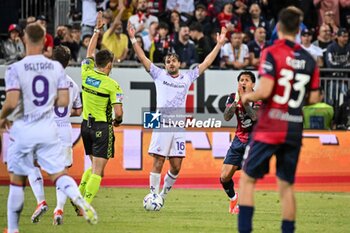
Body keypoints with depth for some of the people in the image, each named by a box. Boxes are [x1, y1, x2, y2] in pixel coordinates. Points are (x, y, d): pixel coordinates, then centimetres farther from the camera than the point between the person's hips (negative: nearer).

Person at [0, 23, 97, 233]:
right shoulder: (56, 68, 0)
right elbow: (64, 101, -1)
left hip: (24, 130, -2)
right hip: (48, 130, 2)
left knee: (17, 181, 11)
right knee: (59, 174, 4)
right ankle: (79, 199, -27)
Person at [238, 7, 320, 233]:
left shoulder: (272, 53, -10)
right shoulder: (309, 59, 5)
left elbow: (265, 91, -18)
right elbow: (313, 98, 7)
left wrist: (248, 96, 1)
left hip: (269, 128, -4)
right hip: (295, 130, 4)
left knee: (247, 179, 7)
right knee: (286, 186, 11)